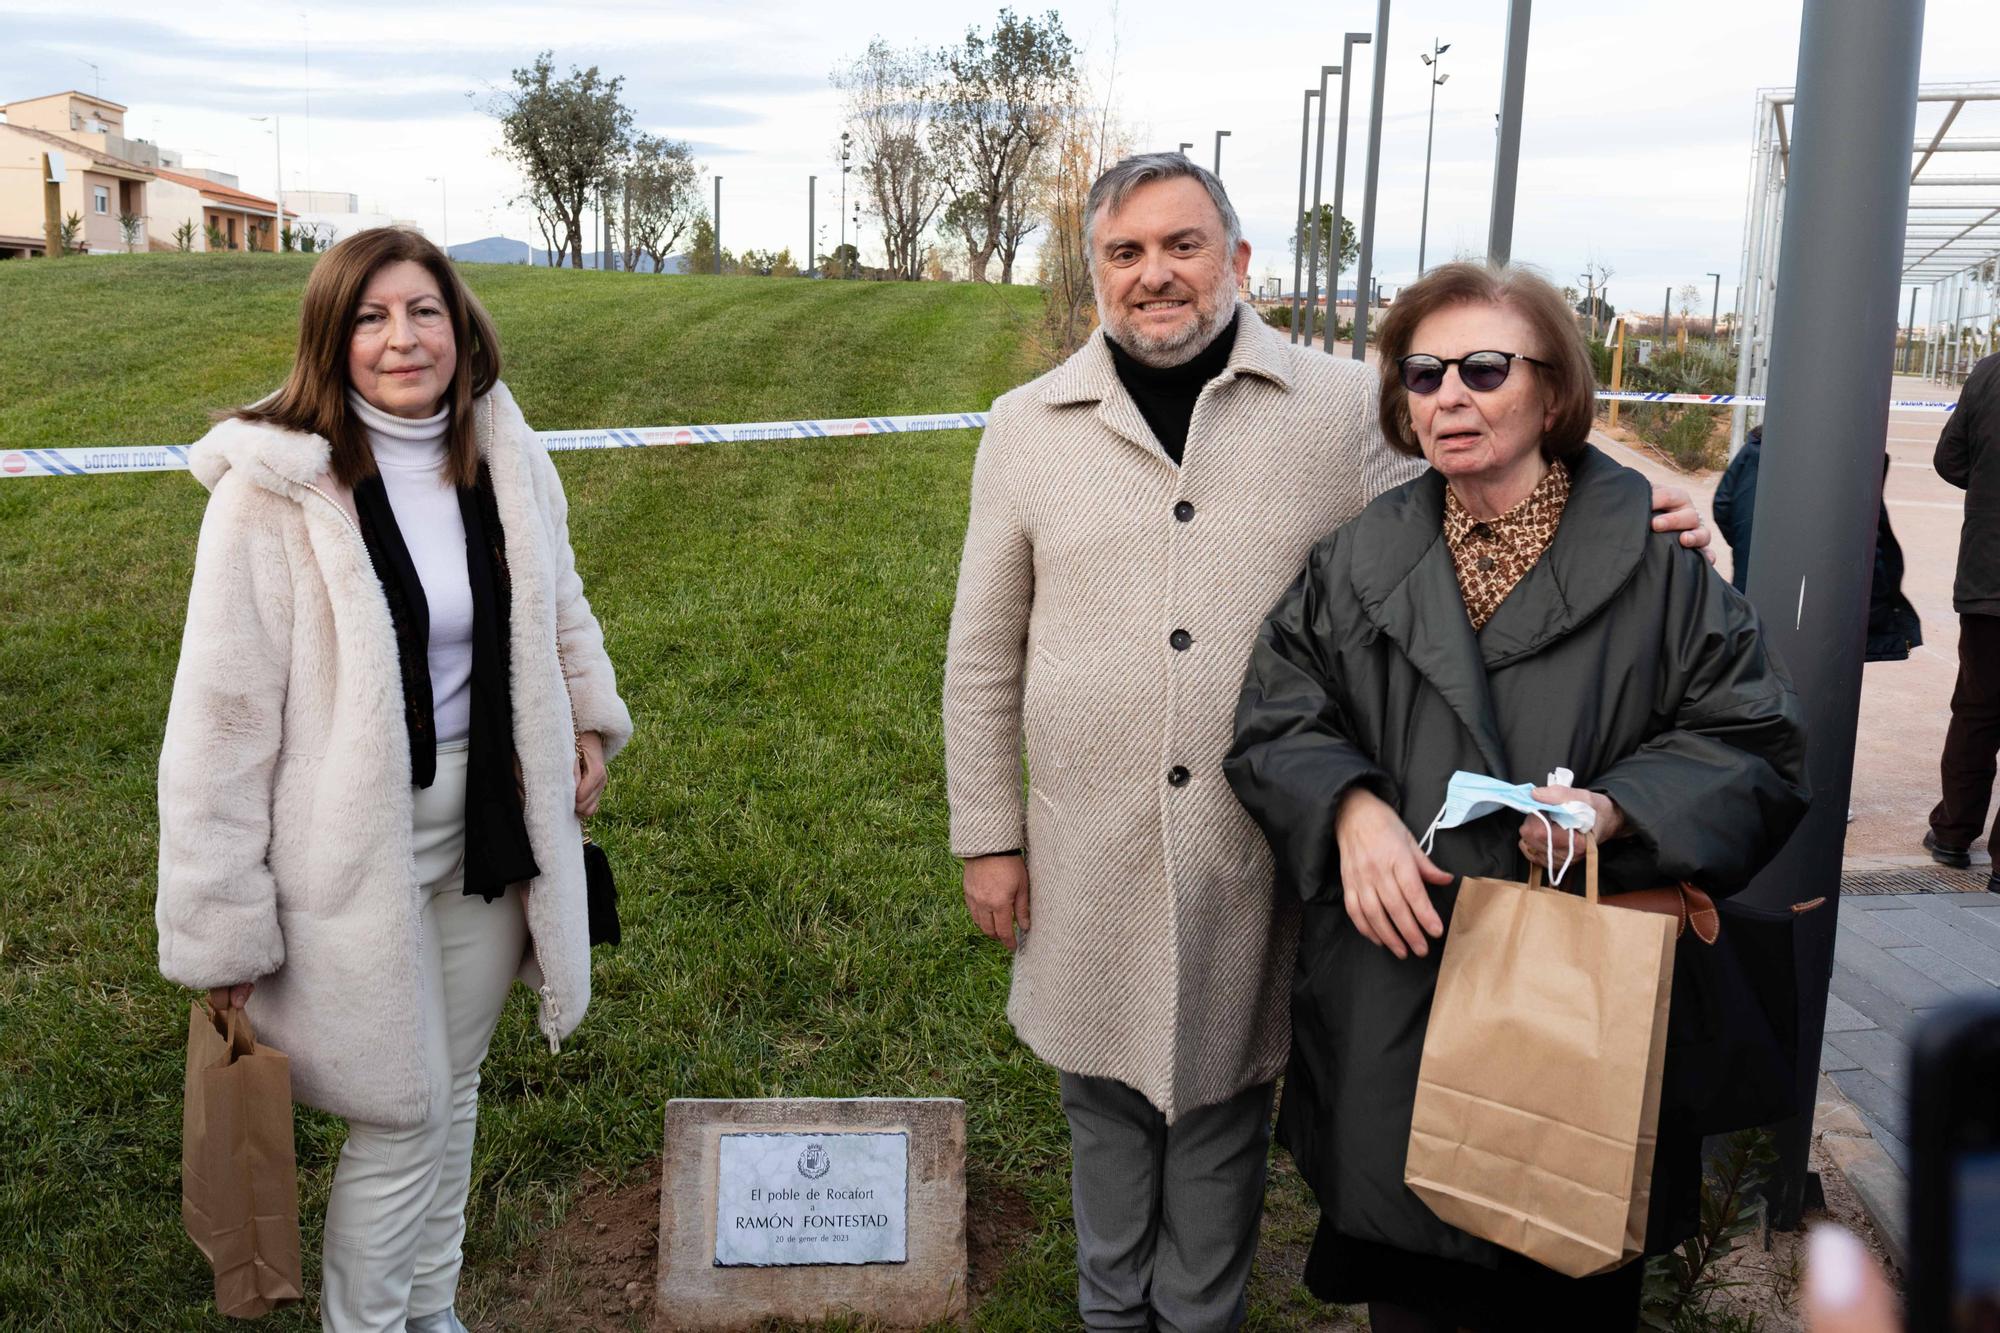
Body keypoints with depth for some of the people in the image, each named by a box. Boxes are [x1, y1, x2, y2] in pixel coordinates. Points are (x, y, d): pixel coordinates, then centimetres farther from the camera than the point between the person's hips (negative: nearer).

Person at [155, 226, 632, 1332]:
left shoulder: (506, 460, -2)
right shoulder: (274, 487, -17)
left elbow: (558, 606, 19)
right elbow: (222, 714, -14)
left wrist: (587, 717, 5)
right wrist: (222, 929, -11)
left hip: (485, 825, 5)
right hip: (354, 848, -5)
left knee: (453, 1088, 19)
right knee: (402, 1113, 4)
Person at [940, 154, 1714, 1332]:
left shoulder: (1345, 409, -2)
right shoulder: (1031, 426, 2)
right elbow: (985, 657, 5)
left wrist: (1627, 518, -11)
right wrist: (987, 837, 5)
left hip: (1255, 854, -1)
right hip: (1088, 858, 1)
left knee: (1221, 1111, 15)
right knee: (1106, 1103, 18)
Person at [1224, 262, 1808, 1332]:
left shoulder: (1658, 561, -4)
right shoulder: (1356, 564, 5)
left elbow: (1756, 745, -5)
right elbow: (1275, 719, 2)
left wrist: (1617, 809, -22)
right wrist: (1350, 807, -17)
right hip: (1394, 1011, 2)